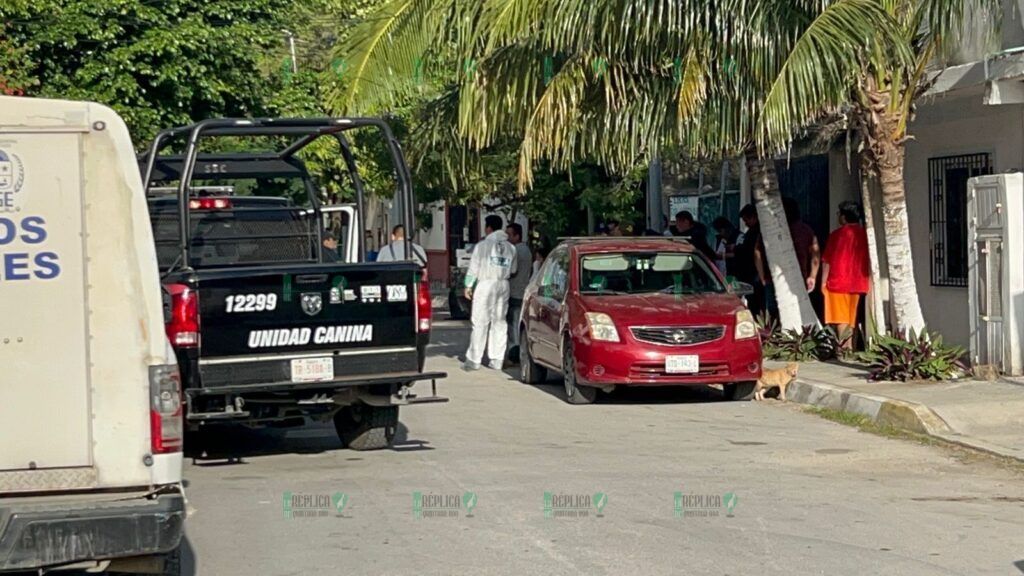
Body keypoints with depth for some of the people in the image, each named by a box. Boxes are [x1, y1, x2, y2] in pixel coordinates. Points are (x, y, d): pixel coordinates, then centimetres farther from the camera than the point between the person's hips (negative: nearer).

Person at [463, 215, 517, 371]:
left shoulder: (482, 245, -7)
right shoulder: (510, 247, 9)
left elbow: (474, 268, -7)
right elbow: (512, 271, 12)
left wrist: (468, 286, 0)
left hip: (486, 284, -5)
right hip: (503, 285, 5)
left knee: (480, 323, -2)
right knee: (499, 322, 9)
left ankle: (473, 360, -2)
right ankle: (497, 360, 8)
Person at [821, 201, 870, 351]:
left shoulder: (837, 234, -7)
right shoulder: (864, 234, 3)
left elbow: (827, 260, -7)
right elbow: (870, 260, 9)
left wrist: (823, 281, -1)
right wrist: (868, 280, 17)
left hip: (838, 282, -4)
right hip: (857, 282, 4)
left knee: (840, 318, -2)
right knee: (851, 316, 14)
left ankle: (843, 346, -13)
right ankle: (849, 345, 12)